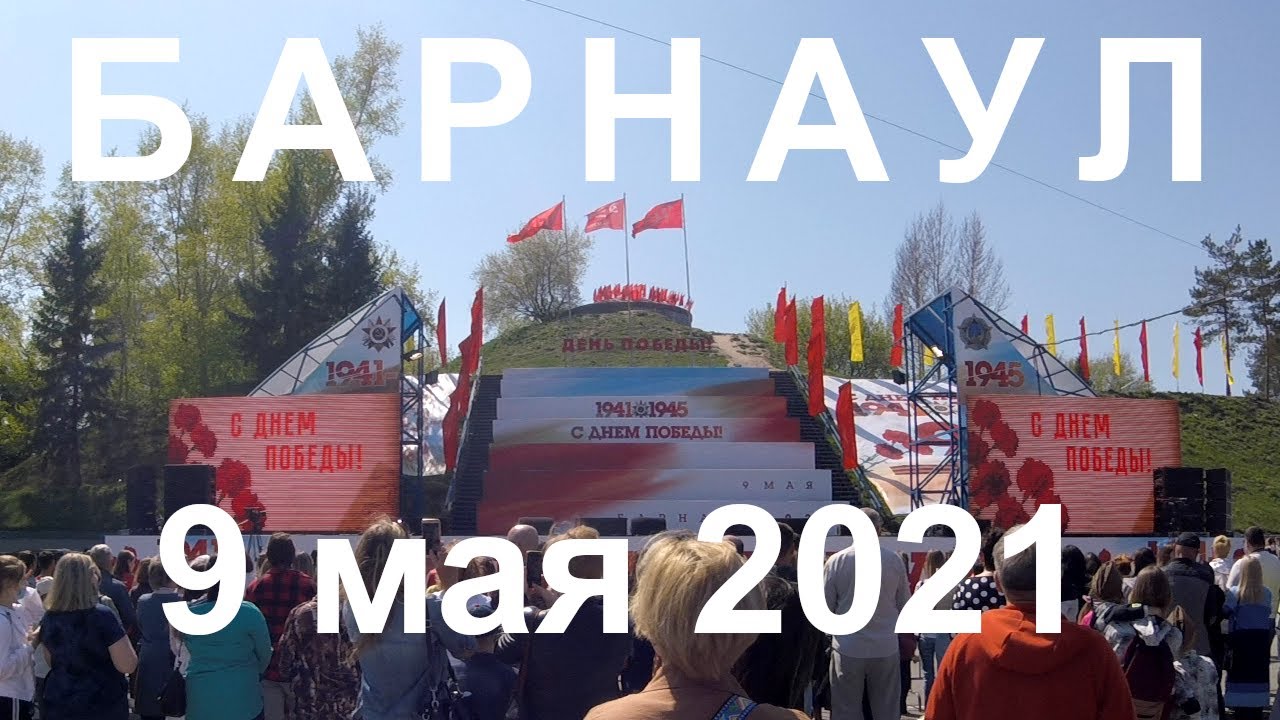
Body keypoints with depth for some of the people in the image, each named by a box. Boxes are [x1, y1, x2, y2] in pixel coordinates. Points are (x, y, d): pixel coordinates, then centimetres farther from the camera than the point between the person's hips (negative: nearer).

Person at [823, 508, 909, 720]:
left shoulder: (836, 561, -7)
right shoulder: (894, 560, -4)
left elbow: (826, 607, -1)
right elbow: (904, 605, 6)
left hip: (848, 648, -1)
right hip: (886, 648, 1)